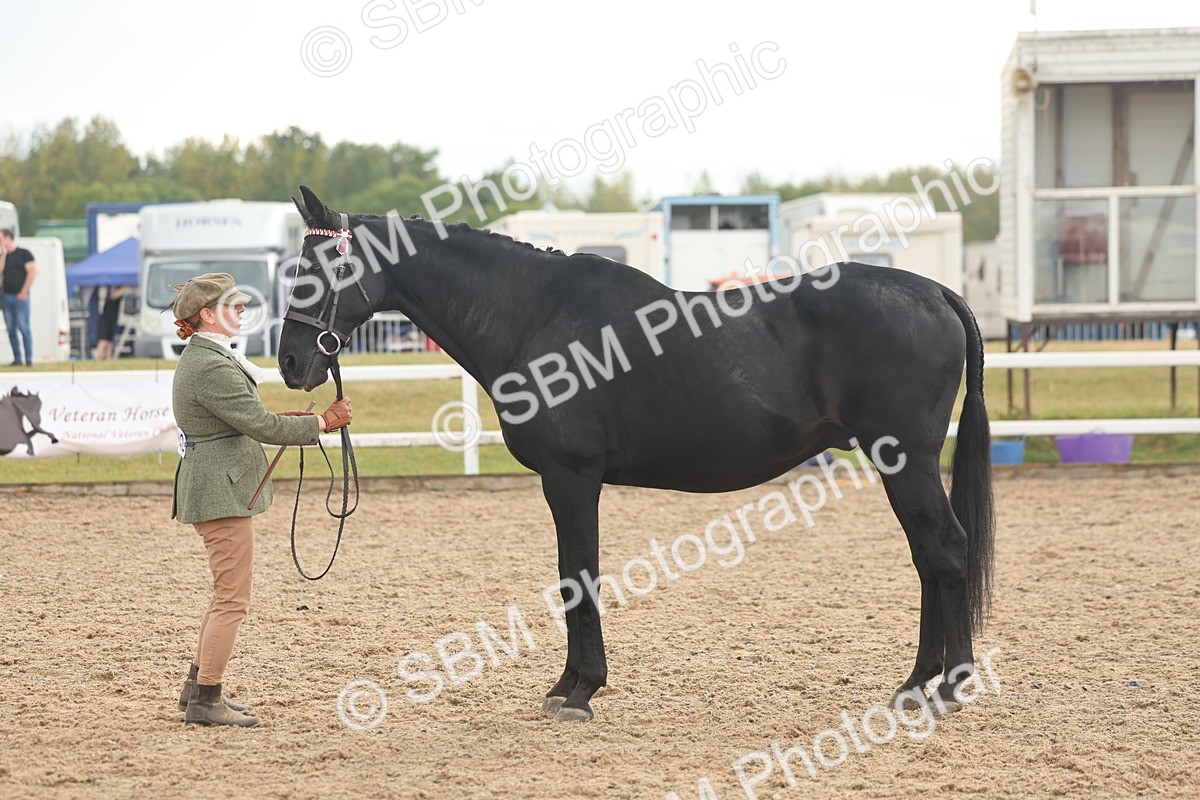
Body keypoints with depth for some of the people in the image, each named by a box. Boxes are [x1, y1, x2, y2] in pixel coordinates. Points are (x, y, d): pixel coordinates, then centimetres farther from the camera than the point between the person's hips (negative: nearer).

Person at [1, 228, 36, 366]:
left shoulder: (24, 253, -2)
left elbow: (32, 272, -8)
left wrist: (24, 292, -11)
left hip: (20, 296, -6)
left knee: (23, 328, -9)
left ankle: (29, 359, -7)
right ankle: (17, 359, 8)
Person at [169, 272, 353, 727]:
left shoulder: (201, 358, 15)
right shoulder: (212, 367, -20)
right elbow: (260, 426, -22)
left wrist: (278, 421, 11)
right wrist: (322, 423, -15)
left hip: (213, 484, 11)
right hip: (223, 490, -11)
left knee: (227, 596, 19)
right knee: (233, 600, -5)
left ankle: (197, 687, 26)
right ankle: (204, 702, 0)